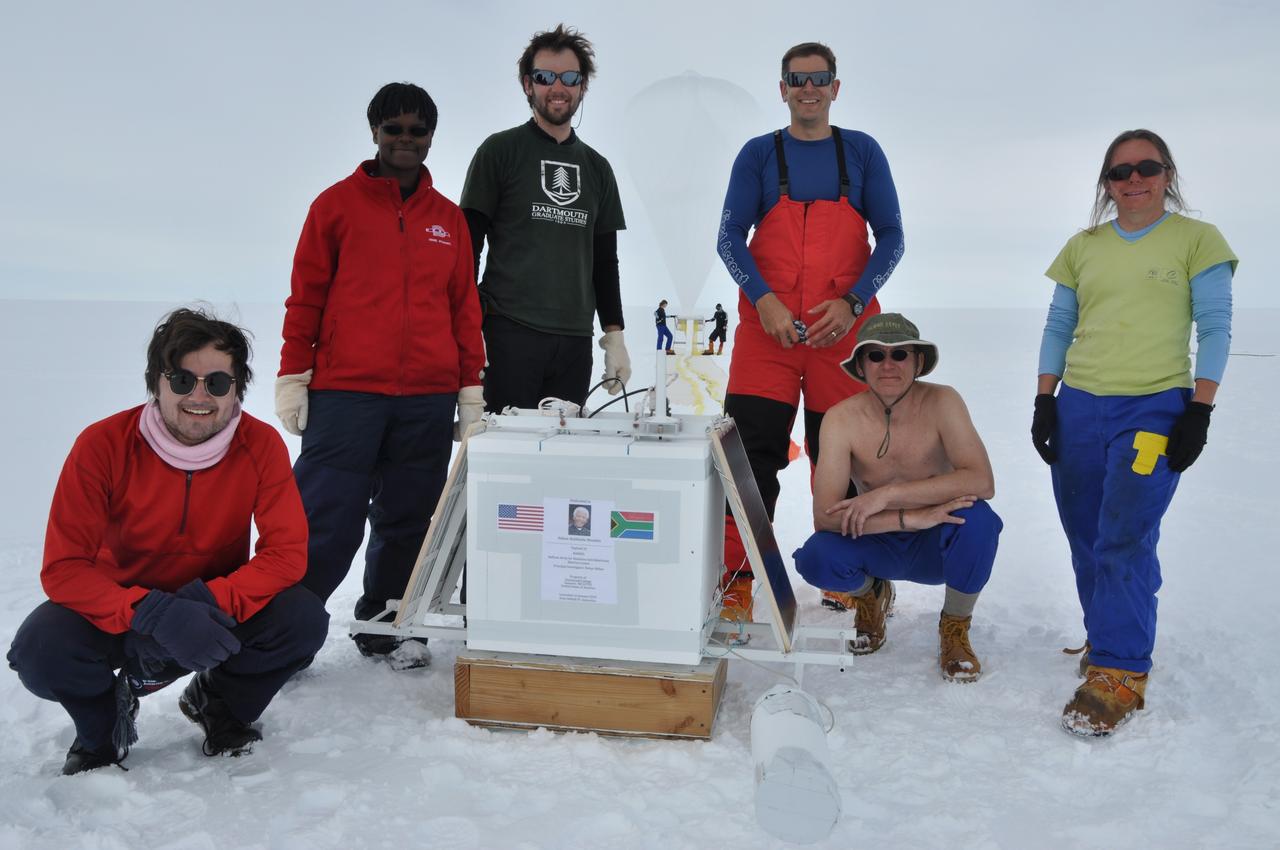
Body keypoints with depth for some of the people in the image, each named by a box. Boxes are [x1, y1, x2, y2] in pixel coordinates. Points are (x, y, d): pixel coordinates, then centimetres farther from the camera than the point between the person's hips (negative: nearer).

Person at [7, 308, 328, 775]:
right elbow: (63, 568, -21)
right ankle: (104, 724, 8)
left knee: (304, 619, -26)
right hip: (123, 613, -1)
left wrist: (212, 602, -35)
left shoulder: (261, 445, -16)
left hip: (218, 610, 1)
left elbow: (287, 552, -17)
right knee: (40, 648, -30)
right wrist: (155, 615, -37)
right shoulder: (102, 445, -19)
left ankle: (218, 702, 8)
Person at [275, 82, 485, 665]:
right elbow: (305, 296, 4)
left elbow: (465, 307, 14)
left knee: (407, 519, 8)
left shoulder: (449, 218, 14)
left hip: (428, 401, 3)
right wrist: (292, 377, 0)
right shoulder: (337, 203, 5)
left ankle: (384, 626, 22)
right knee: (326, 519, -4)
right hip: (344, 395, -3)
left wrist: (471, 389, 11)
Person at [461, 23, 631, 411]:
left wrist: (614, 336, 10)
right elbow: (468, 244, 0)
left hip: (575, 341, 4)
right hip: (509, 333, -4)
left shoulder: (597, 168, 17)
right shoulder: (500, 151, 4)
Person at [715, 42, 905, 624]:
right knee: (751, 451, -6)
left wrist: (852, 303, -10)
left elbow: (890, 236, 5)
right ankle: (736, 578, 3)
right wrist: (764, 300, -14)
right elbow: (730, 236, 2)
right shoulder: (758, 154, 7)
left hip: (844, 328, 1)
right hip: (767, 328, 0)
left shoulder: (862, 152, 8)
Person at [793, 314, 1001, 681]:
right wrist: (910, 517, -36)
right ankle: (871, 594, 10)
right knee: (814, 558, -29)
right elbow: (825, 516, -25)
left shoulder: (941, 403, -18)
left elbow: (982, 481, -31)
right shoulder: (841, 419, -17)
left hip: (936, 546, -1)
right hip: (878, 545, 1)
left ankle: (955, 628, -5)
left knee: (977, 518, -34)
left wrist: (888, 494, -36)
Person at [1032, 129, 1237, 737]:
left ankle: (1119, 674, -8)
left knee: (1125, 540, -14)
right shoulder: (1083, 248, 12)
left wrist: (1199, 412, -9)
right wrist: (1044, 401, 6)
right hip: (1079, 408, 4)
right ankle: (1111, 641, 25)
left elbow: (1215, 329, -1)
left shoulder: (1198, 241, 4)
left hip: (1155, 409, -4)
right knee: (1087, 542, 7)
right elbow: (1057, 329, 14)